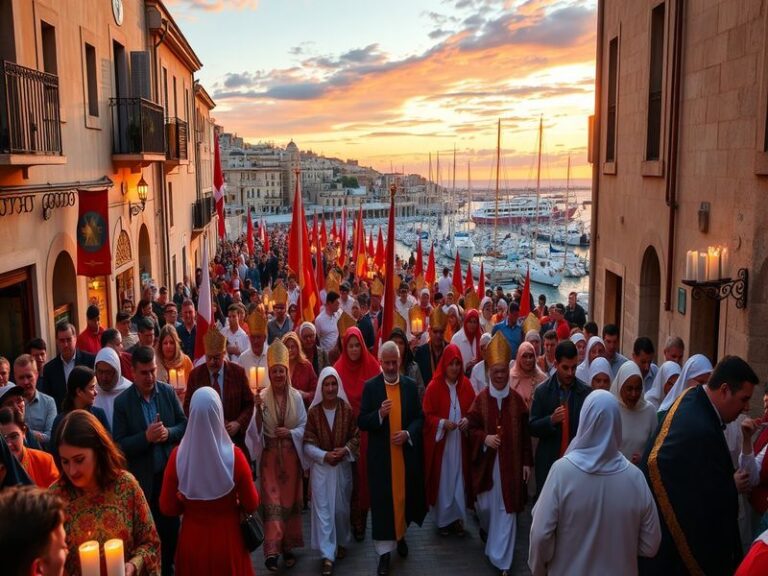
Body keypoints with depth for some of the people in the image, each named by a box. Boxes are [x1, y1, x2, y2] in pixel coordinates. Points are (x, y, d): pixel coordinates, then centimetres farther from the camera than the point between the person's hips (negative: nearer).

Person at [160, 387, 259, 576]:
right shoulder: (234, 455, -21)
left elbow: (167, 508, -7)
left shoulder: (178, 455, -17)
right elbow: (251, 505, -10)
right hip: (227, 540, -1)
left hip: (192, 540, 1)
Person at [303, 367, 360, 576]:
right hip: (321, 467, -1)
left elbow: (356, 436, 0)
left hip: (343, 466, 1)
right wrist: (324, 455, -20)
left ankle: (342, 543, 37)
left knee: (341, 508, 15)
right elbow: (308, 443, -7)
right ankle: (327, 555, 4)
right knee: (323, 510, -1)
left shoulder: (347, 410, -6)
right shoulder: (313, 412, -9)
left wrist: (346, 450, -17)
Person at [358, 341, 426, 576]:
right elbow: (361, 421, -6)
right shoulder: (370, 386, -4)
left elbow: (419, 417, 5)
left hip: (406, 453, 2)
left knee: (405, 495, 14)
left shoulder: (410, 385, 2)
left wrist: (408, 433, -12)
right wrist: (379, 414, -24)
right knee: (382, 501, 1)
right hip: (380, 454, -2)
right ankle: (384, 551, 8)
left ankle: (401, 535, 38)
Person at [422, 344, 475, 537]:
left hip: (460, 442, 3)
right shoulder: (434, 386, -9)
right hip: (440, 443, -3)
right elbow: (427, 415, -6)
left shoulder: (466, 384, 2)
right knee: (442, 479, 5)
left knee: (459, 478, 7)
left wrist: (468, 420, -11)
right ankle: (443, 520, 19)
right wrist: (442, 423, -21)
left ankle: (458, 518, 21)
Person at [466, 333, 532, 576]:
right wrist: (484, 438, -19)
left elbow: (525, 434, 1)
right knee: (485, 505, 12)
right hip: (486, 462, 1)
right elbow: (472, 427, 1)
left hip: (510, 462, 0)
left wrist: (527, 462, 0)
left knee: (506, 509, 2)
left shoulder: (517, 400, -2)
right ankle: (486, 528, 48)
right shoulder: (481, 399, -2)